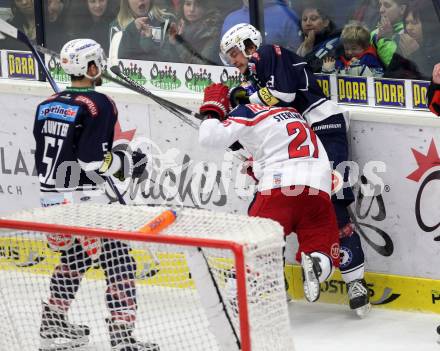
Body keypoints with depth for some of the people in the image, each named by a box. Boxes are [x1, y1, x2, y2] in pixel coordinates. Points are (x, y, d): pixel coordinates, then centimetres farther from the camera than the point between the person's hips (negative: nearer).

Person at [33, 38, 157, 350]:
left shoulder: (47, 105, 10)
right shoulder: (98, 105, -12)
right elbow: (94, 160, -19)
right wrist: (128, 163, -3)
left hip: (50, 197, 8)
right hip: (82, 201, -8)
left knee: (74, 257, 27)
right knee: (117, 260, -4)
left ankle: (53, 325, 31)